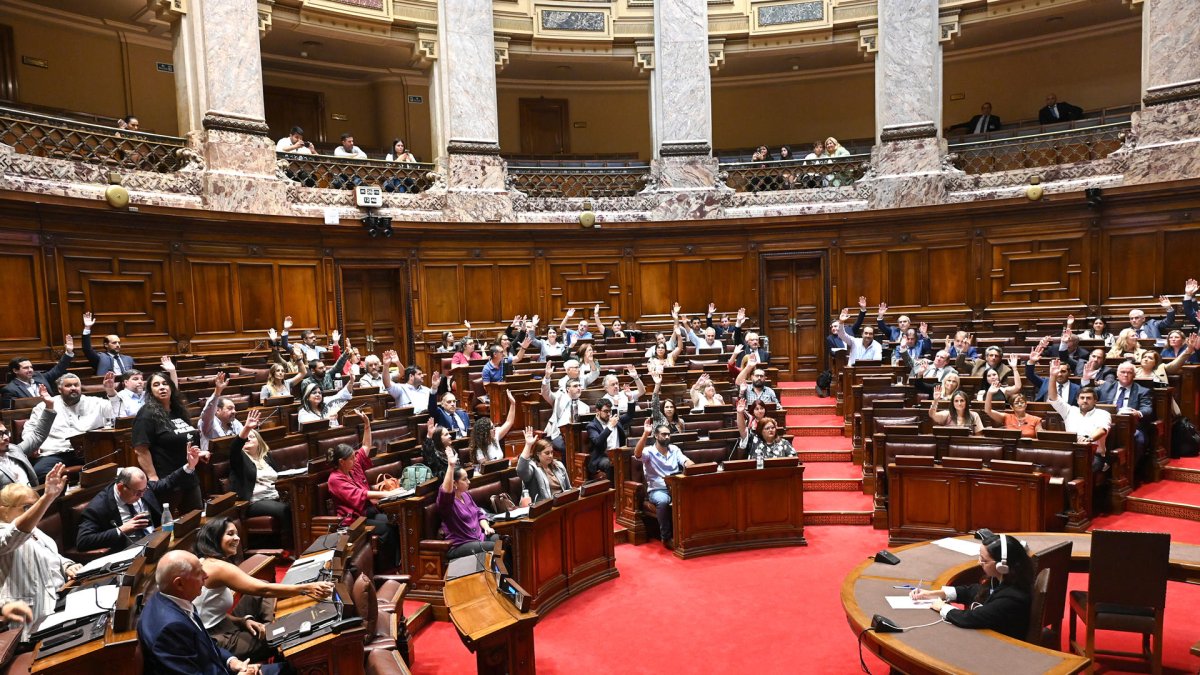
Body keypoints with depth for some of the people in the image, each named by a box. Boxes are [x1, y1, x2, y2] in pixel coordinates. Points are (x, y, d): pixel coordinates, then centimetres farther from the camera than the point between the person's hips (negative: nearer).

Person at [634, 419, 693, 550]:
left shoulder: (674, 449, 13)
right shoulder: (649, 452, -2)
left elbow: (686, 462, 2)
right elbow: (637, 454, -23)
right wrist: (645, 434, -33)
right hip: (657, 490, -3)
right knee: (663, 501, -38)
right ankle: (666, 537, -20)